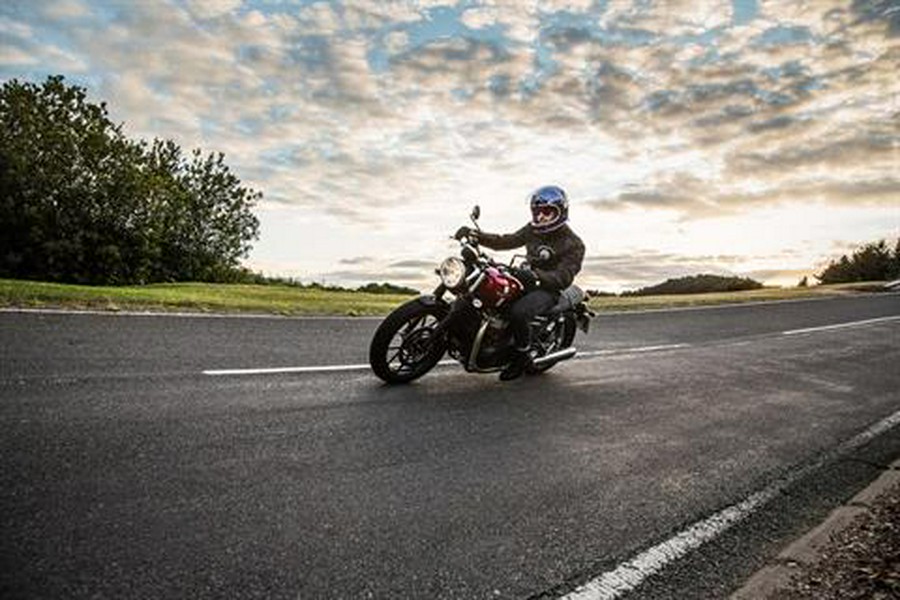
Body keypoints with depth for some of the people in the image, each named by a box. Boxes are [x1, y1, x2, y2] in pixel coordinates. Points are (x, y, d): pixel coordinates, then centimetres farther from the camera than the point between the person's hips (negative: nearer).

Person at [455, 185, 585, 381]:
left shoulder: (573, 244, -10)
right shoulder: (533, 230, 11)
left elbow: (563, 277, -20)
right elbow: (507, 241, 8)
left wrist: (535, 275, -38)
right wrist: (477, 235, -6)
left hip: (548, 289, -7)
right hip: (525, 281, 7)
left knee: (518, 312, -34)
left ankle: (523, 355, -11)